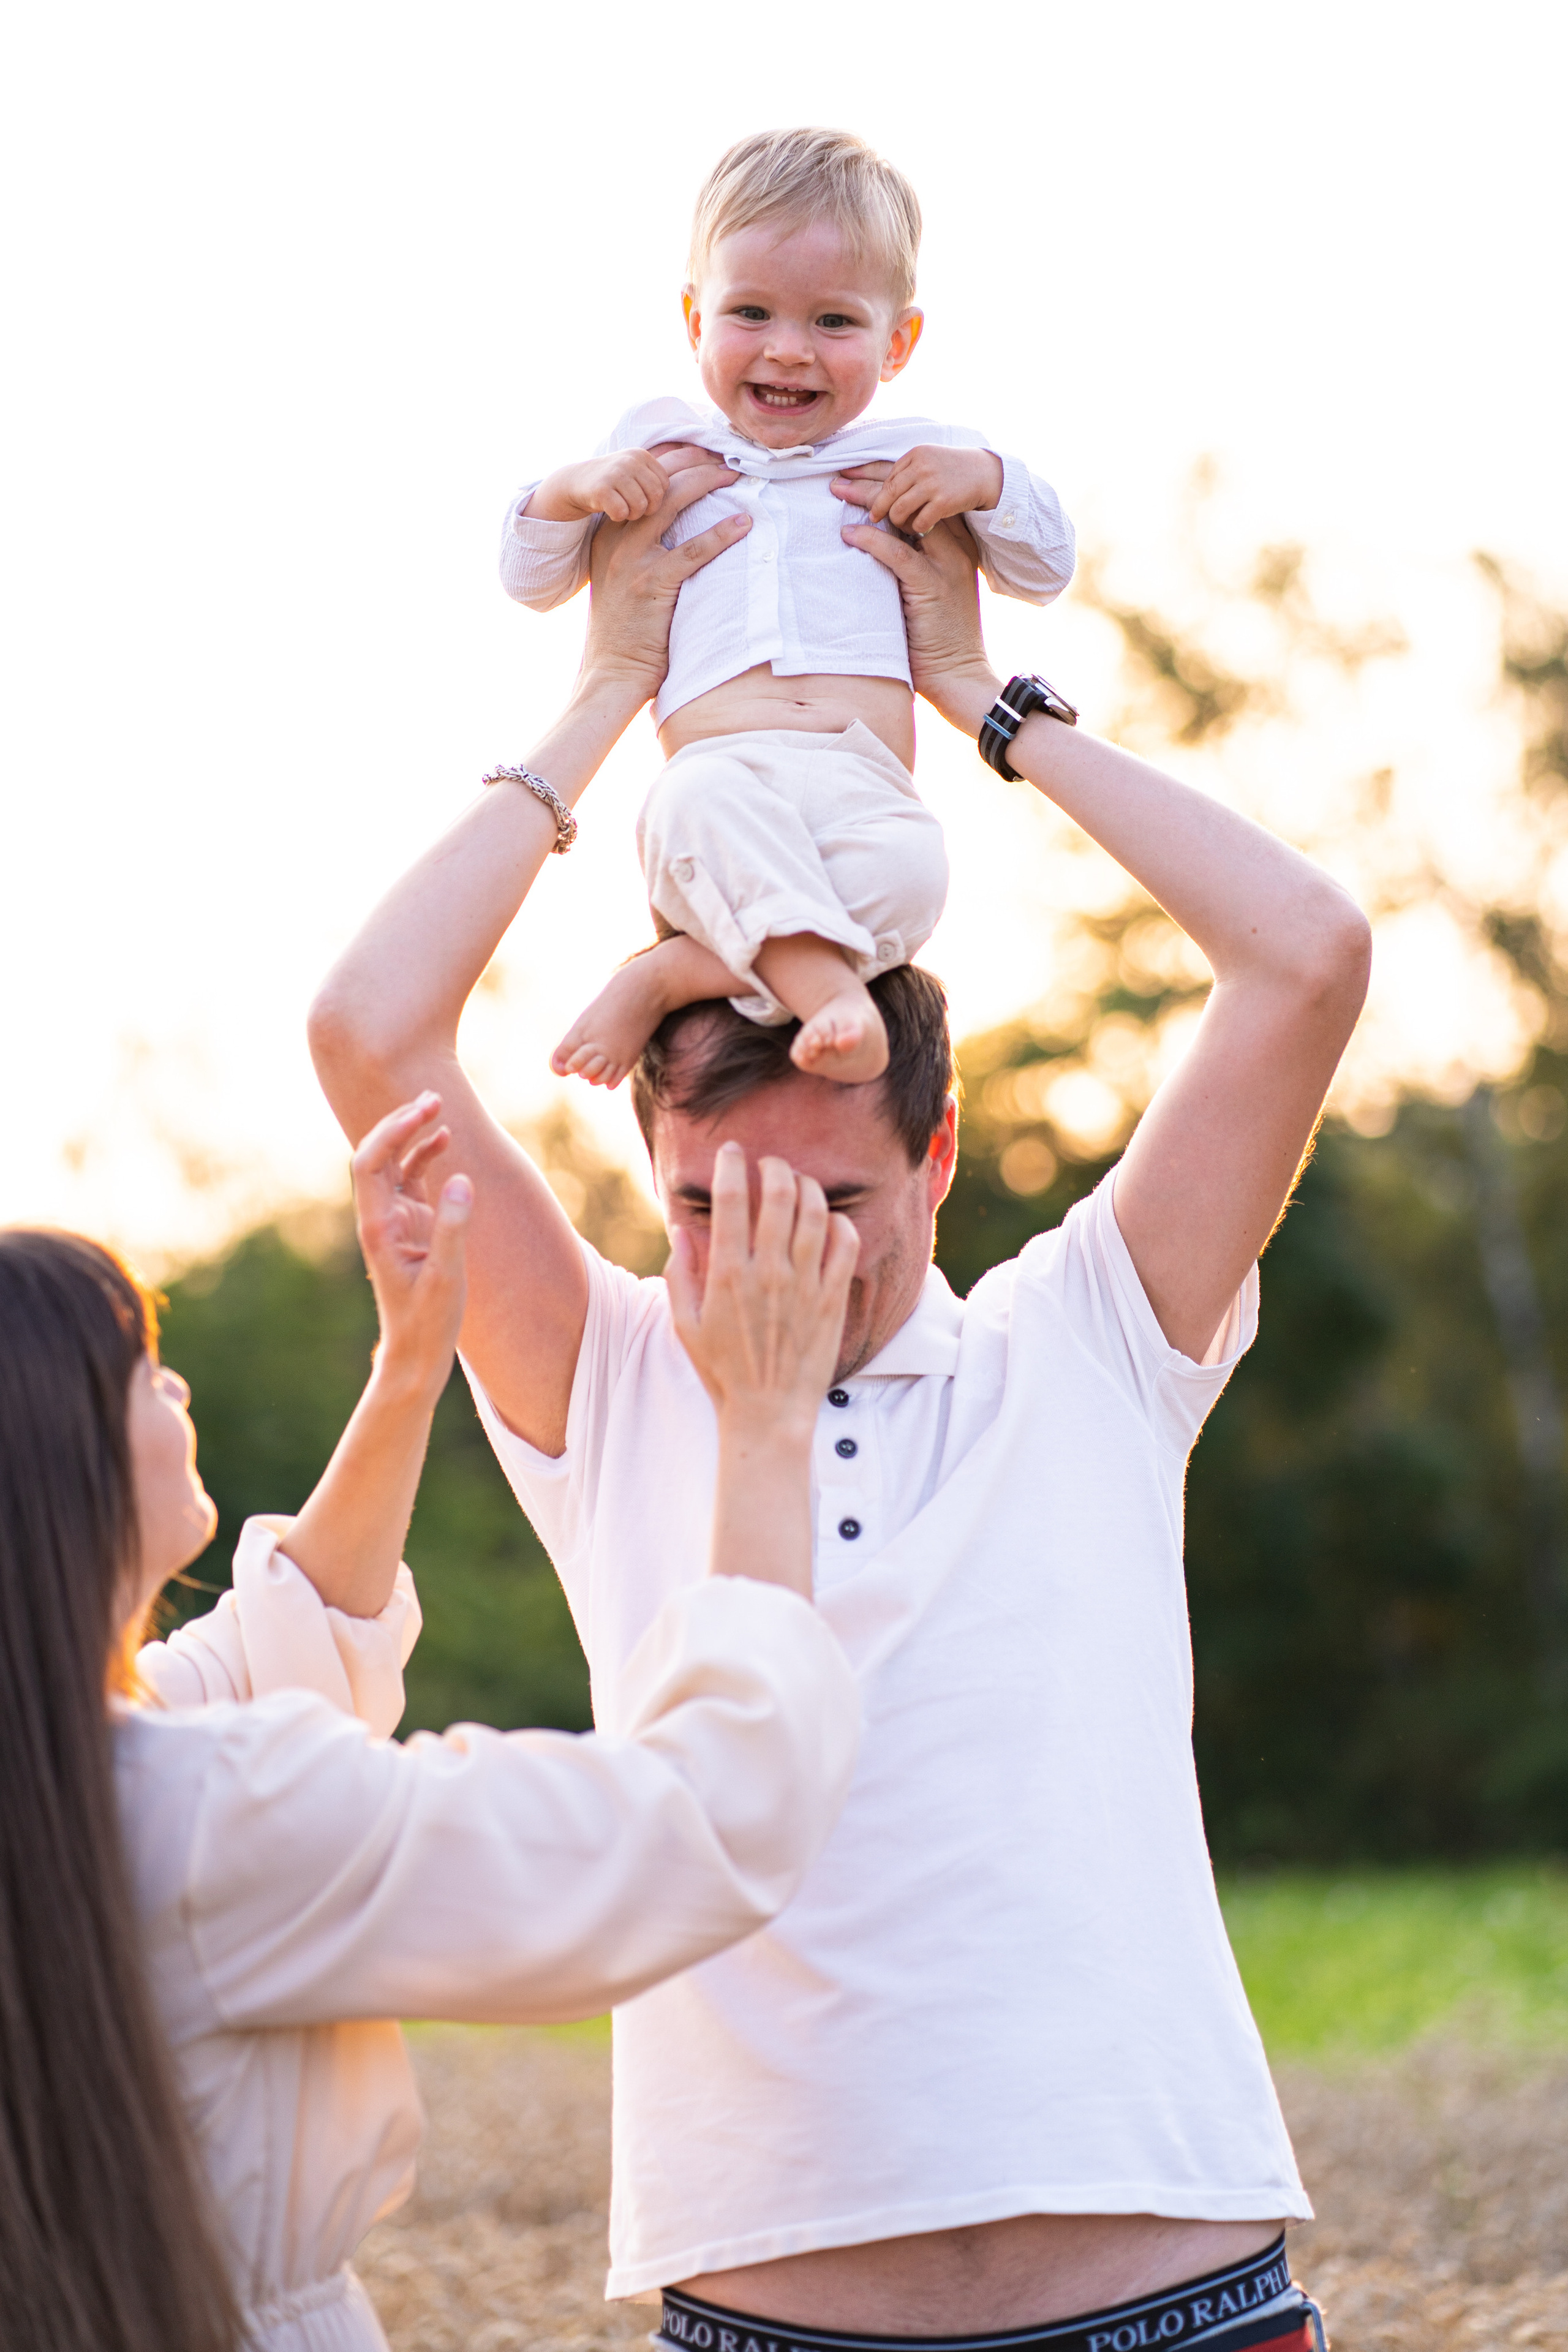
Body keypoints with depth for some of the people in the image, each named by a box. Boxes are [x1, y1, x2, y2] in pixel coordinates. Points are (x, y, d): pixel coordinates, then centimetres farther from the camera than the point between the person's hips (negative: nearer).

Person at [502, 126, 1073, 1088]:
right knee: (708, 802, -40)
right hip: (720, 764, -1)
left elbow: (1046, 570, 28)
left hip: (867, 787, 1)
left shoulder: (919, 460, 25)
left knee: (908, 867, -36)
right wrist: (570, 489, 8)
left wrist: (986, 477, 8)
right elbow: (532, 580, 30)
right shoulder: (658, 451, 25)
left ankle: (675, 976, -30)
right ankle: (821, 980, -47)